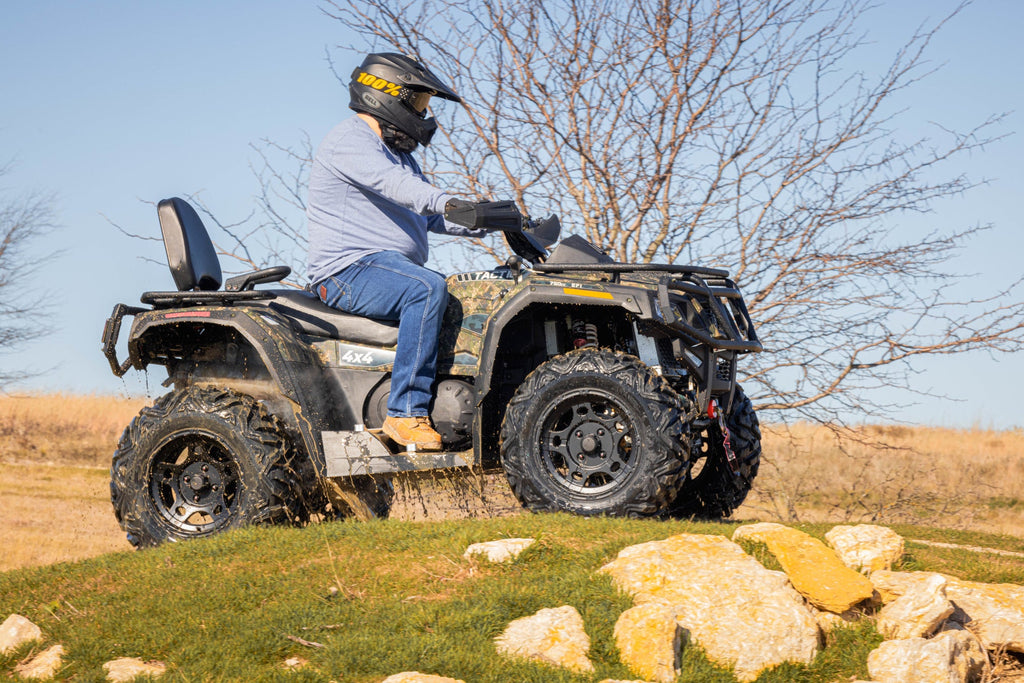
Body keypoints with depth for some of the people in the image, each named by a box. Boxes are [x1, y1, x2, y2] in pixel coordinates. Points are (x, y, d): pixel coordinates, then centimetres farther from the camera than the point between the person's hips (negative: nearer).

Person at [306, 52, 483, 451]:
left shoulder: (398, 153, 27)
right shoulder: (350, 141, -6)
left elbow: (429, 216, 24)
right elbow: (388, 181, -27)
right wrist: (444, 202, -43)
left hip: (391, 268, 10)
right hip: (350, 269, -10)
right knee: (428, 287, -34)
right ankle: (406, 412, -35)